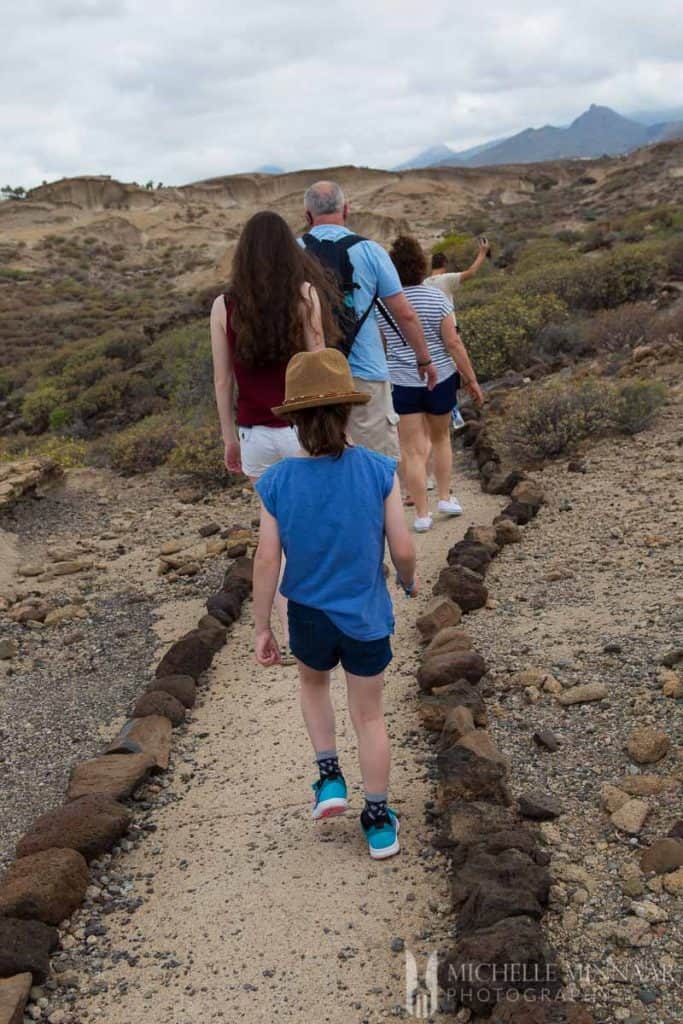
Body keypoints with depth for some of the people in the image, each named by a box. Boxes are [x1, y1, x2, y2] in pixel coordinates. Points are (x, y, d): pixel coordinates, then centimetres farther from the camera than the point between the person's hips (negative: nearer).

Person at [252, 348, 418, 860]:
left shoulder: (276, 483, -13)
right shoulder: (379, 472, -16)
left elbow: (267, 560, -10)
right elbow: (403, 549, -13)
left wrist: (262, 629, 0)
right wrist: (409, 579, 10)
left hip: (308, 616, 1)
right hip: (366, 617, 0)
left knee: (314, 684, 33)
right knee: (369, 716, 17)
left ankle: (330, 778, 25)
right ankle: (380, 823, 27)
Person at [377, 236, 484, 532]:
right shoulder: (438, 299, -6)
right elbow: (453, 344, -8)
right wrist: (471, 379, 0)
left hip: (401, 383, 0)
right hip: (440, 379, 1)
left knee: (412, 450, 3)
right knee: (440, 437, 23)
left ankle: (422, 514, 4)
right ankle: (445, 497, 25)